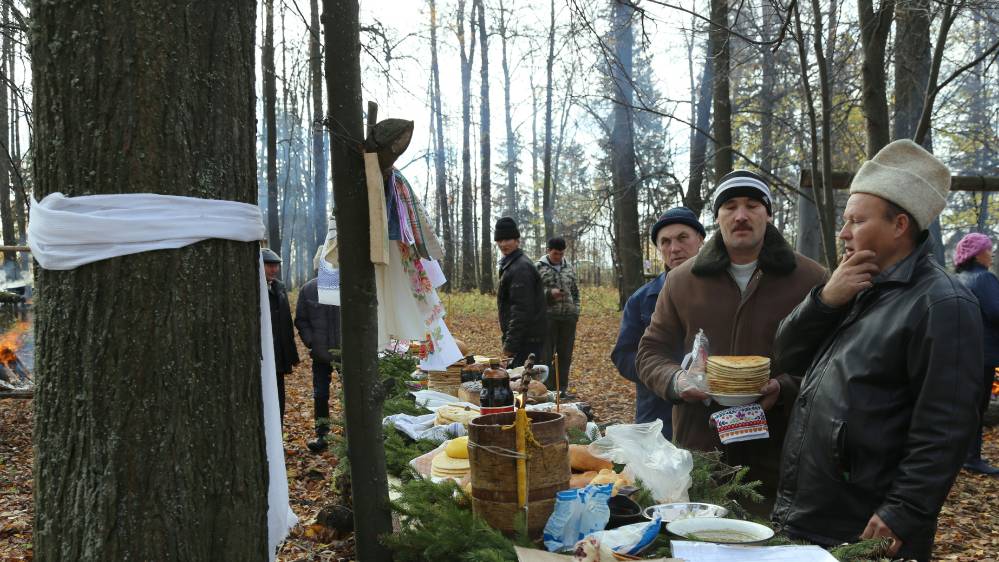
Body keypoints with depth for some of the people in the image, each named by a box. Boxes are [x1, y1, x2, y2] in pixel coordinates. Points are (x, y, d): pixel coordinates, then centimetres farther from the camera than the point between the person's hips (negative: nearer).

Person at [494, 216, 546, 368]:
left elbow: (521, 310, -22)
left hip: (527, 340, -10)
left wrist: (510, 343, -21)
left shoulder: (520, 269, -16)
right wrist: (508, 340, 21)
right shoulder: (510, 265, 17)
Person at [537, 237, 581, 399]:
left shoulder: (569, 267, 13)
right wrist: (549, 293, -17)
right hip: (548, 317, -4)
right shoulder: (539, 267, -1)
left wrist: (576, 311, 9)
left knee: (565, 355, 9)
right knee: (546, 356, -1)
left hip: (568, 318, 5)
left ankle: (562, 389, 17)